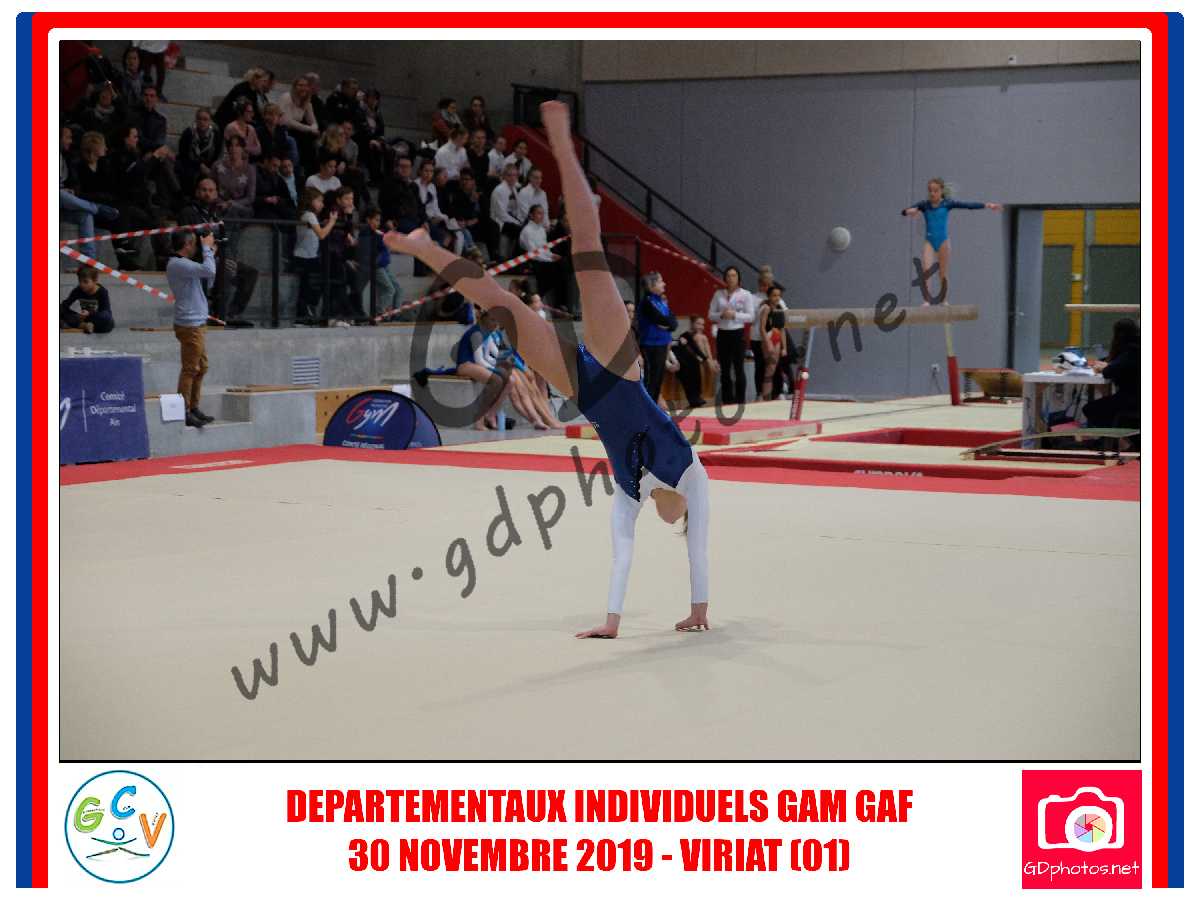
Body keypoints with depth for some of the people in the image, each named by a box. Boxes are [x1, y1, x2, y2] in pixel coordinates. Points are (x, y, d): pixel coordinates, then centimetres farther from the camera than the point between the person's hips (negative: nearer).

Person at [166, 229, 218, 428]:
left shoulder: (182, 264, 16)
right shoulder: (178, 264, -17)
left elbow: (207, 279, 18)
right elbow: (209, 271, -27)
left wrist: (211, 253, 13)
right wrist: (207, 248, -12)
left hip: (196, 323, 10)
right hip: (189, 324, -10)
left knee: (201, 366, 16)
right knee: (190, 369, -7)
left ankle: (194, 408, 24)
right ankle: (184, 413, -4)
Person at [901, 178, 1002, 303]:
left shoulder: (947, 204, -2)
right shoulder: (924, 205, 1)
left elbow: (968, 205, -8)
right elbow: (903, 212, -4)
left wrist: (987, 205, -16)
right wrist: (910, 211, -27)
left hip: (943, 241, 0)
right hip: (929, 241, 0)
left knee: (944, 274, 8)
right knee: (926, 268, -18)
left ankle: (943, 300, 22)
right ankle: (926, 300, -21)